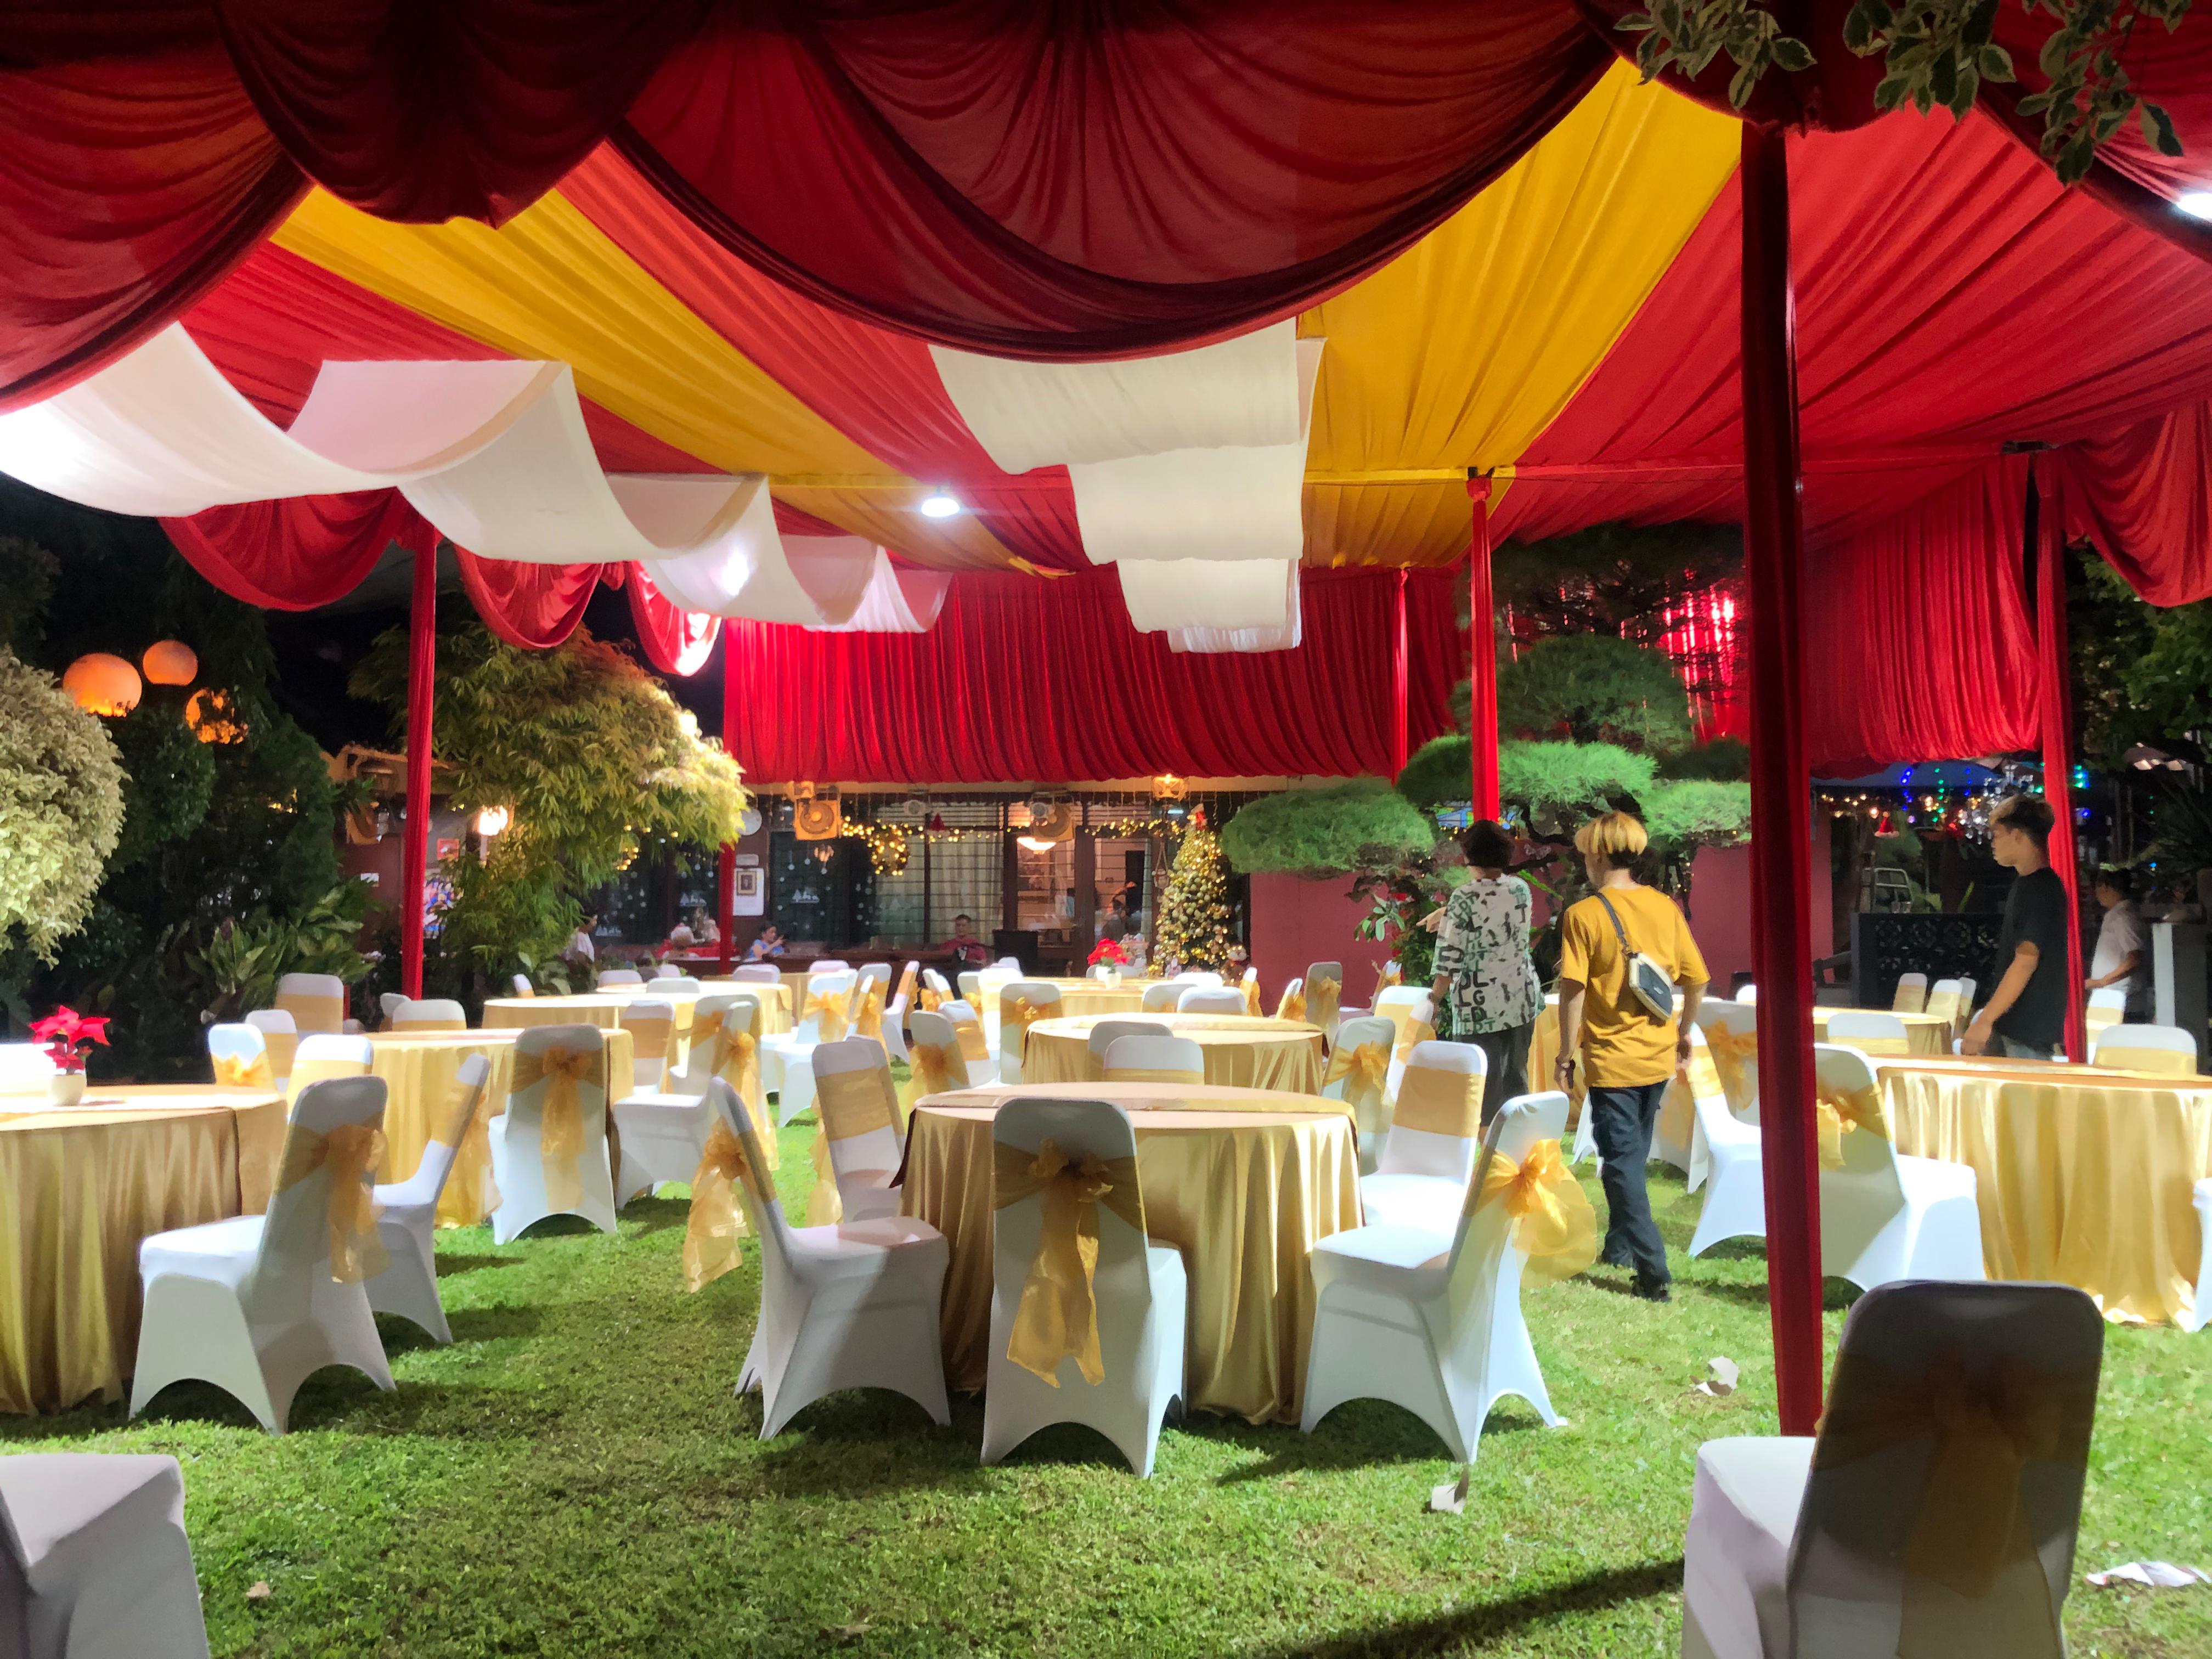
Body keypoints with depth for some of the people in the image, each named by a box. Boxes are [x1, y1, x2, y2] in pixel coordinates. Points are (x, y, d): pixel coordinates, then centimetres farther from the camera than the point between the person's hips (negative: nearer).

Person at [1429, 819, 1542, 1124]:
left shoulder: (1464, 899, -15)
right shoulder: (1521, 889, 2)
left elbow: (1451, 958, -16)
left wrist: (1435, 995, -3)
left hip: (1480, 1006, -5)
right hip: (1523, 1000, 6)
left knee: (1484, 1086, 3)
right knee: (1516, 1077, 16)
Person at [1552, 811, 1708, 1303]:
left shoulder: (1583, 915, -13)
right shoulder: (1665, 906, 1)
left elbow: (1573, 990, -17)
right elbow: (1697, 979, 4)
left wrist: (1565, 1054, -8)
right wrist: (1683, 1032, 18)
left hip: (1611, 1058, -5)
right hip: (1658, 1056, 5)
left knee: (1623, 1163, 1)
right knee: (1633, 1155, 21)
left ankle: (1653, 1272, -3)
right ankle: (1620, 1245, 33)